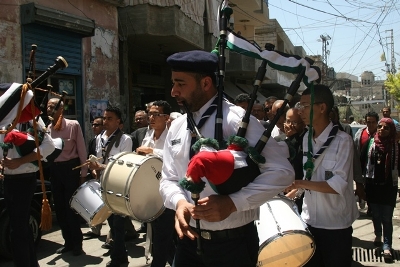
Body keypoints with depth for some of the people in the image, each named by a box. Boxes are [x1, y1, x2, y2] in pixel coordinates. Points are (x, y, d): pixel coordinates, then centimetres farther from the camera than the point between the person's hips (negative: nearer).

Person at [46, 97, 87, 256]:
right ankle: (68, 241, 28)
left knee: (71, 206, 1)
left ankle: (77, 243, 16)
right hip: (54, 169, 6)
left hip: (70, 168, -6)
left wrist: (83, 173, -9)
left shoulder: (73, 125, -8)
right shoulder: (47, 128, 7)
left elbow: (82, 150, -8)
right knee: (59, 207, 13)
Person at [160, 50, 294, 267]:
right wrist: (179, 201, -13)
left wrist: (233, 202, -24)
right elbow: (168, 179, 8)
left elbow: (282, 172, -18)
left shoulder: (237, 120, -16)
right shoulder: (177, 127, 3)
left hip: (233, 242, -5)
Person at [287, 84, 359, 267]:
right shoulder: (306, 138, 5)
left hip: (336, 224, -6)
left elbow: (338, 185, -22)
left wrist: (301, 183, -25)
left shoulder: (342, 140, -15)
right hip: (310, 220, 6)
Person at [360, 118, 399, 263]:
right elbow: (362, 161, 0)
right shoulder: (370, 143, -2)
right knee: (375, 214, 17)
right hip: (372, 185, 2)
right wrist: (364, 177, -1)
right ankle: (378, 235, 39)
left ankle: (387, 246, 4)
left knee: (387, 217, -1)